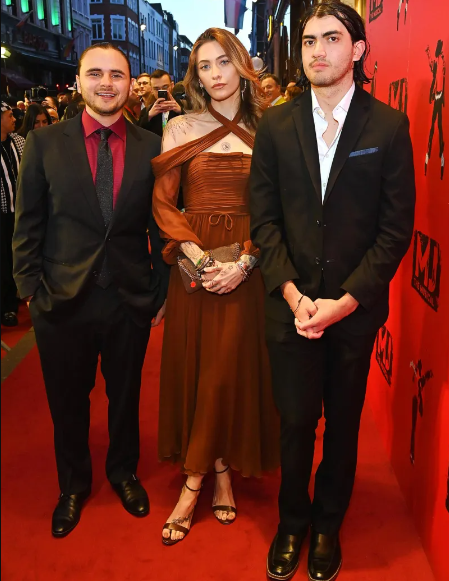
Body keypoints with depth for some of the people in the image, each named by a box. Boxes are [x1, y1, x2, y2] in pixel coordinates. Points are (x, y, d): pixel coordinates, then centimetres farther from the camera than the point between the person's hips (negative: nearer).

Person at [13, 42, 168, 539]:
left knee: (125, 395, 18)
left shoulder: (151, 148, 0)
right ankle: (73, 485, 41)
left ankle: (123, 472, 45)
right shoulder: (44, 143, -2)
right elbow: (28, 225, 0)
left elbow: (160, 227, 3)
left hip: (131, 300, 1)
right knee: (67, 401, 16)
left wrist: (160, 293, 2)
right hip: (62, 301, 0)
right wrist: (31, 288, -5)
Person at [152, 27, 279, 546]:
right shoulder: (181, 128, 5)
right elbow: (162, 202, -1)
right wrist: (199, 257, -13)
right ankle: (220, 473, 24)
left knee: (234, 366, 2)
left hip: (246, 267, 0)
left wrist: (245, 260, -14)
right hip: (194, 264, 0)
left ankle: (194, 481, 19)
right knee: (195, 363, 5)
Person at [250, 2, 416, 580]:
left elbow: (396, 227, -5)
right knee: (295, 422, 9)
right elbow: (264, 218, 0)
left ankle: (327, 525, 36)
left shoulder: (389, 126, -2)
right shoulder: (275, 126, 3)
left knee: (343, 424, 13)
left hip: (355, 309, 0)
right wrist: (292, 294, -11)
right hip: (291, 307, 1)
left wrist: (346, 299, -13)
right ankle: (291, 522, 33)